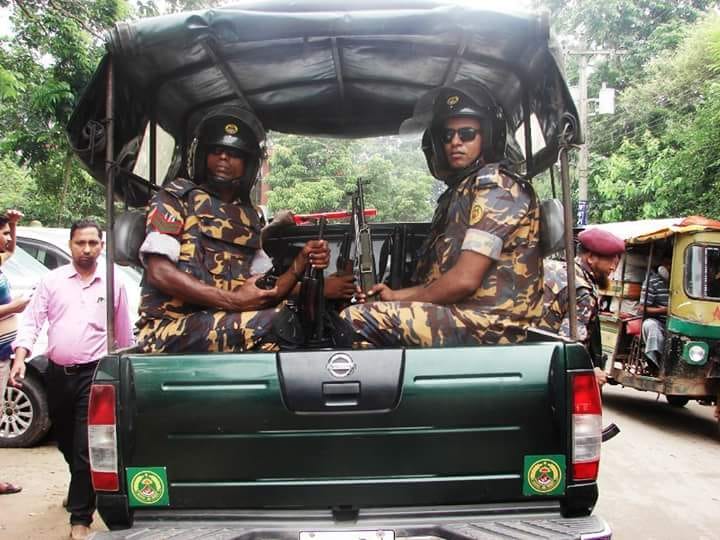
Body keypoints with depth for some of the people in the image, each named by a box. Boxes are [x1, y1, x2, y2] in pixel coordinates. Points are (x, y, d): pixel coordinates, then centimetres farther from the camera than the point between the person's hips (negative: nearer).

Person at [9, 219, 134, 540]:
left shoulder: (113, 284, 2)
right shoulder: (52, 280, 4)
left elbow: (124, 333, 9)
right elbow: (31, 321, -2)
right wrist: (20, 357, -16)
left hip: (93, 374, -3)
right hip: (57, 373, 3)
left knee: (85, 448, -5)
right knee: (66, 442, 19)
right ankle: (82, 490, 45)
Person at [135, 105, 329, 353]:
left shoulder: (252, 218, 19)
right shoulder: (176, 197, 4)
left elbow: (268, 295, 15)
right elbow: (159, 272, -11)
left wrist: (302, 261, -4)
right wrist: (232, 301, -18)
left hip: (226, 326, 5)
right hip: (171, 328, -5)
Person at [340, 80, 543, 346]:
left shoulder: (495, 186, -9)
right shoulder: (459, 190, 21)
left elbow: (464, 280, -17)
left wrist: (401, 297, -4)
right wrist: (395, 296, 6)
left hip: (487, 325, -10)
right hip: (462, 316, 10)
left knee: (355, 321, -20)